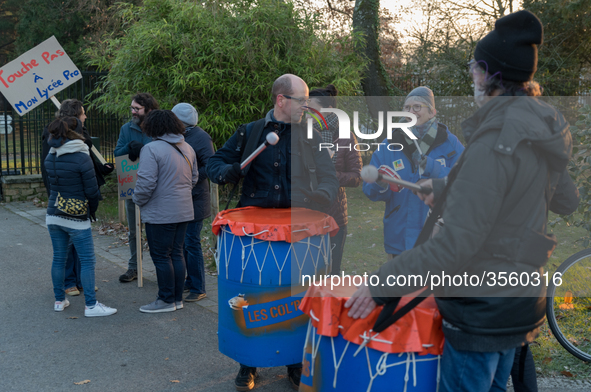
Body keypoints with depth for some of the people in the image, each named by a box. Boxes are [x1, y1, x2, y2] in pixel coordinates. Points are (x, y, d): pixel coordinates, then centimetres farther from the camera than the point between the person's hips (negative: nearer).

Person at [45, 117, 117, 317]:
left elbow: (52, 184, 11)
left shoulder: (50, 158, 2)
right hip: (76, 219, -6)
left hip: (53, 216, 6)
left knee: (59, 258, 15)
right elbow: (92, 190, -11)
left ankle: (59, 300, 25)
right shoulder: (82, 158, -15)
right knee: (87, 261, 1)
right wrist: (92, 210, 6)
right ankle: (91, 305, 2)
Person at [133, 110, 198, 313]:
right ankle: (177, 298, 22)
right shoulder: (187, 148, 9)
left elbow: (146, 183, -20)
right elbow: (194, 178, 17)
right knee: (176, 254, 14)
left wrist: (138, 200, -3)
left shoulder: (152, 149, -15)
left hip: (160, 213, -8)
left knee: (161, 256, 3)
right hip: (183, 211, 8)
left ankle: (167, 300, 11)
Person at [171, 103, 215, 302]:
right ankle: (190, 281, 27)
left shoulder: (201, 138, -13)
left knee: (191, 243, -6)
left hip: (194, 200, -9)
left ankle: (198, 289, 3)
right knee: (182, 242, 14)